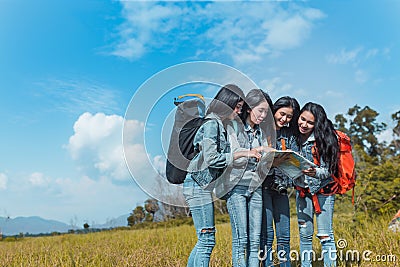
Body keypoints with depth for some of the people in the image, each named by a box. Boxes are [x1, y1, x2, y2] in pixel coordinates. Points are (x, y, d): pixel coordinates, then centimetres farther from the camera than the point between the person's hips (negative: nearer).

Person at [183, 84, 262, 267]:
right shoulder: (211, 124, -11)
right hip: (198, 185, -10)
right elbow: (211, 158, -20)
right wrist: (242, 153, -17)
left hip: (204, 186, 10)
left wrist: (247, 154, 11)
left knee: (204, 240, 12)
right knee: (207, 240, -7)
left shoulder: (219, 125, 18)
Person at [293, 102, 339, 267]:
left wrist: (315, 173, -31)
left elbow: (329, 170, -12)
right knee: (305, 234, 9)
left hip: (323, 190, -3)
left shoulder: (324, 138, -11)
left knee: (325, 235, -3)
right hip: (302, 191, 4)